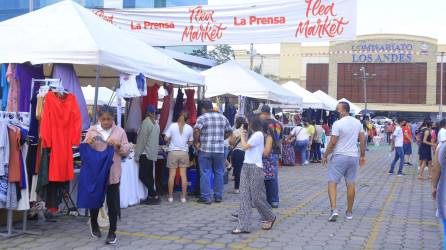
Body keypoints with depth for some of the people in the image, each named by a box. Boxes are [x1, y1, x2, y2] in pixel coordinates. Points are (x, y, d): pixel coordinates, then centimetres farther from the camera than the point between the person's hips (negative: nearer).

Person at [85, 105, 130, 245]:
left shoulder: (120, 131, 1)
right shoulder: (92, 130, 3)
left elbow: (127, 151, 0)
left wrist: (118, 145, -18)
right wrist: (88, 143, -15)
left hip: (113, 174, -1)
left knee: (113, 203, 2)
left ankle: (112, 231, 13)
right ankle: (94, 224, 39)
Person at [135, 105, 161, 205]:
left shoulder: (146, 122, -12)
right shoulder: (156, 124, 13)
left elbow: (142, 140, -14)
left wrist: (137, 154, -10)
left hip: (146, 154, -8)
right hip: (153, 154, 8)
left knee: (143, 176, -4)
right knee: (149, 176, 11)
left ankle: (155, 194, -6)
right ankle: (151, 196, 12)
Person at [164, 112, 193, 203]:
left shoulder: (172, 126, -3)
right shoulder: (189, 128, 0)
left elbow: (166, 138, -3)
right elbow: (190, 142, 5)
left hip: (173, 152, -1)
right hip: (184, 152, 1)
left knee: (172, 175, 4)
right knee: (183, 175, 5)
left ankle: (170, 197, 8)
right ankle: (183, 197, 8)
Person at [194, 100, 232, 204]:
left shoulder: (202, 118, -6)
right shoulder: (223, 117, 9)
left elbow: (196, 130, -20)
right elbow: (229, 132, 16)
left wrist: (196, 142, -8)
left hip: (205, 150, -4)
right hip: (220, 150, 4)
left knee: (205, 174, 2)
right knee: (219, 173, 12)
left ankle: (206, 197, 3)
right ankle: (218, 196, 18)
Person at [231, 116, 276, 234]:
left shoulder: (258, 134, -11)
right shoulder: (254, 135, 18)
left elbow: (245, 146, -13)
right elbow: (247, 147, 13)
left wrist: (242, 136, 2)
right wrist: (244, 135, 14)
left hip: (255, 168, -9)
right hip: (246, 166, 9)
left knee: (256, 197, -1)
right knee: (244, 197, 0)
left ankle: (270, 218, 23)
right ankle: (243, 226, -1)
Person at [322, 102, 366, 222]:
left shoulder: (338, 124, -13)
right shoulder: (357, 123, 7)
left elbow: (333, 142, -13)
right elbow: (363, 140, 10)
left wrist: (325, 156, -3)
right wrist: (362, 155, 19)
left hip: (339, 156, -6)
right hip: (353, 157, 6)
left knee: (332, 183, -2)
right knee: (351, 184, 11)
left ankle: (334, 210, -16)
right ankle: (349, 212, 19)